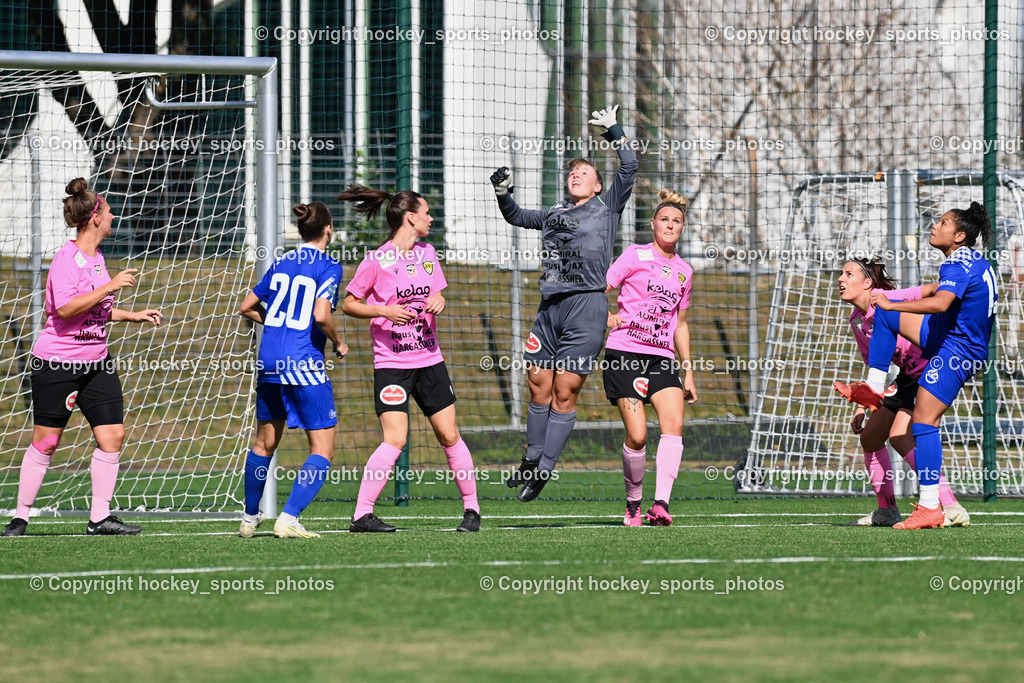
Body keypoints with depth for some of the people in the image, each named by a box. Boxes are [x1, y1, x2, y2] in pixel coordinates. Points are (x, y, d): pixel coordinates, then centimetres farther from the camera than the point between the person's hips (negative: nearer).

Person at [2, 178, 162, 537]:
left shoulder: (96, 258, 12)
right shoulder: (67, 258, -14)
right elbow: (66, 308, -27)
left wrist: (134, 316, 21)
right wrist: (111, 286, -25)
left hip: (96, 363, 8)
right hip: (57, 362, -8)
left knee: (112, 435, -2)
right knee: (46, 441, -2)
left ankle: (100, 518, 3)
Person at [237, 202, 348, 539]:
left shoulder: (281, 263, 12)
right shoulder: (329, 267, -6)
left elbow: (246, 308, 15)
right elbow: (321, 316, -19)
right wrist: (338, 343, -2)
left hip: (269, 360, 7)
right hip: (304, 364, -7)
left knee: (265, 442, 21)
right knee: (322, 451, -2)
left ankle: (250, 517, 30)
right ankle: (288, 518, -15)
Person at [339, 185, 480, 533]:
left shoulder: (427, 253, 9)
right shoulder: (377, 260, -8)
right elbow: (349, 304, -3)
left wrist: (438, 301, -1)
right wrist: (384, 311, -18)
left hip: (429, 359, 6)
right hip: (391, 363, -6)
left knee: (449, 435, 6)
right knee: (395, 439, -17)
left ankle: (472, 508, 17)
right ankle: (362, 514, -13)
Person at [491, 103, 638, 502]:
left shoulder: (607, 208, 8)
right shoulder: (554, 214, 22)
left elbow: (629, 167, -2)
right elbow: (517, 217, 37)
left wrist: (613, 132, 0)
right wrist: (503, 193, 21)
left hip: (586, 307, -5)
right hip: (549, 308, 5)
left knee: (564, 392, -5)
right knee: (539, 386, 5)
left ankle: (545, 470, -3)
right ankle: (532, 459, 17)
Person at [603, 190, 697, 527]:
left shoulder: (683, 271, 17)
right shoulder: (636, 255, 1)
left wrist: (688, 372, 23)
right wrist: (609, 319, -10)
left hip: (661, 359, 4)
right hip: (625, 354, -4)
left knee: (674, 424, -19)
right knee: (637, 436, -11)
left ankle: (661, 504, -27)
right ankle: (633, 504, 10)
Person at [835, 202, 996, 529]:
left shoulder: (958, 266, -23)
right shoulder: (975, 260, 9)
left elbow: (941, 303, -42)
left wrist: (892, 305, -37)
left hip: (956, 353, -10)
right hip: (949, 335, 10)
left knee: (924, 422, -14)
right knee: (884, 312, 16)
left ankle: (930, 508, -17)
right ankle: (874, 390, 14)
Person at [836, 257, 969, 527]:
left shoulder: (886, 299, -20)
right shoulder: (856, 320, 7)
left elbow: (932, 290, -31)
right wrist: (861, 406, 15)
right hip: (907, 378, 10)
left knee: (899, 436, -24)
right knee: (869, 437, 12)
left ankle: (952, 508, -26)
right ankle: (886, 511, 27)